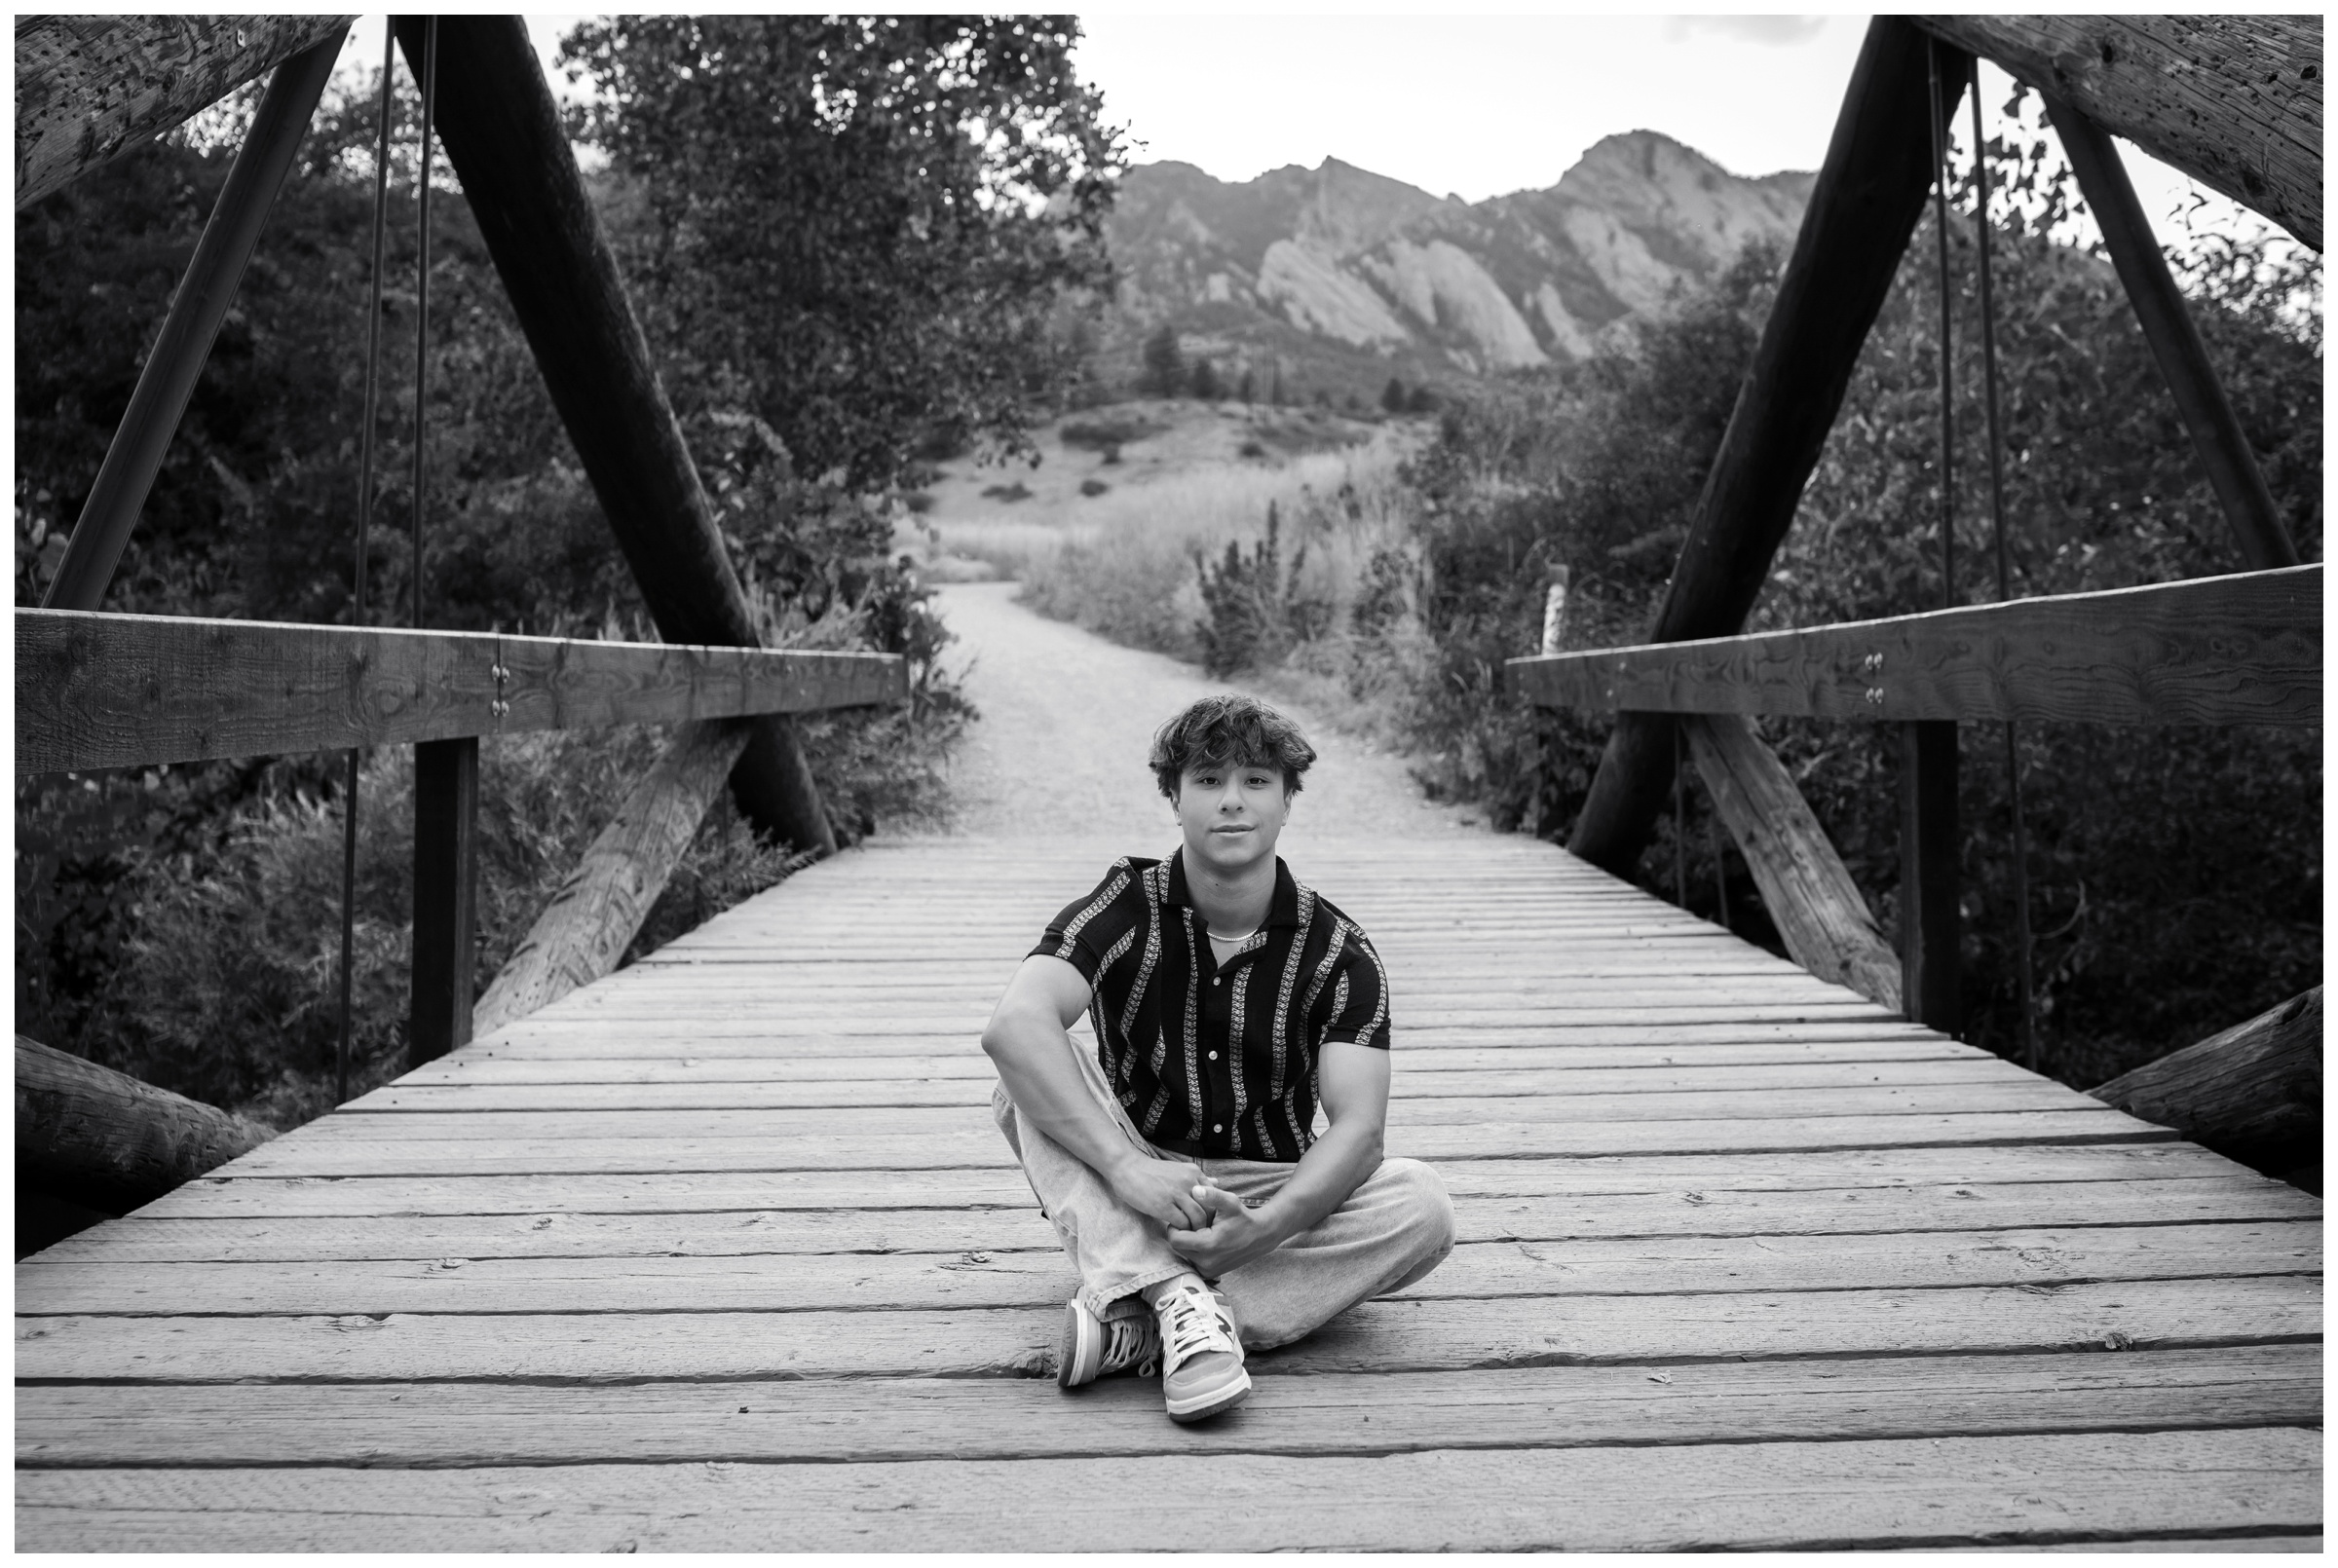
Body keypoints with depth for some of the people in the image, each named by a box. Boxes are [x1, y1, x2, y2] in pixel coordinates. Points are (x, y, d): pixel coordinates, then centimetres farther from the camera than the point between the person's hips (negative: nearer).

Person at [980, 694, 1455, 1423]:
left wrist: (1264, 1227, -36)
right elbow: (1015, 1023, -27)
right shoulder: (1126, 909, -9)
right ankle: (1171, 1294, -41)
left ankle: (1138, 1328, -34)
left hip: (1274, 1202, 1)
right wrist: (1125, 1165, -40)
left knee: (1422, 1204, -26)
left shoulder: (1338, 951, -7)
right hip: (1130, 1202, 0)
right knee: (1025, 1083, -24)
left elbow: (1357, 1126, -17)